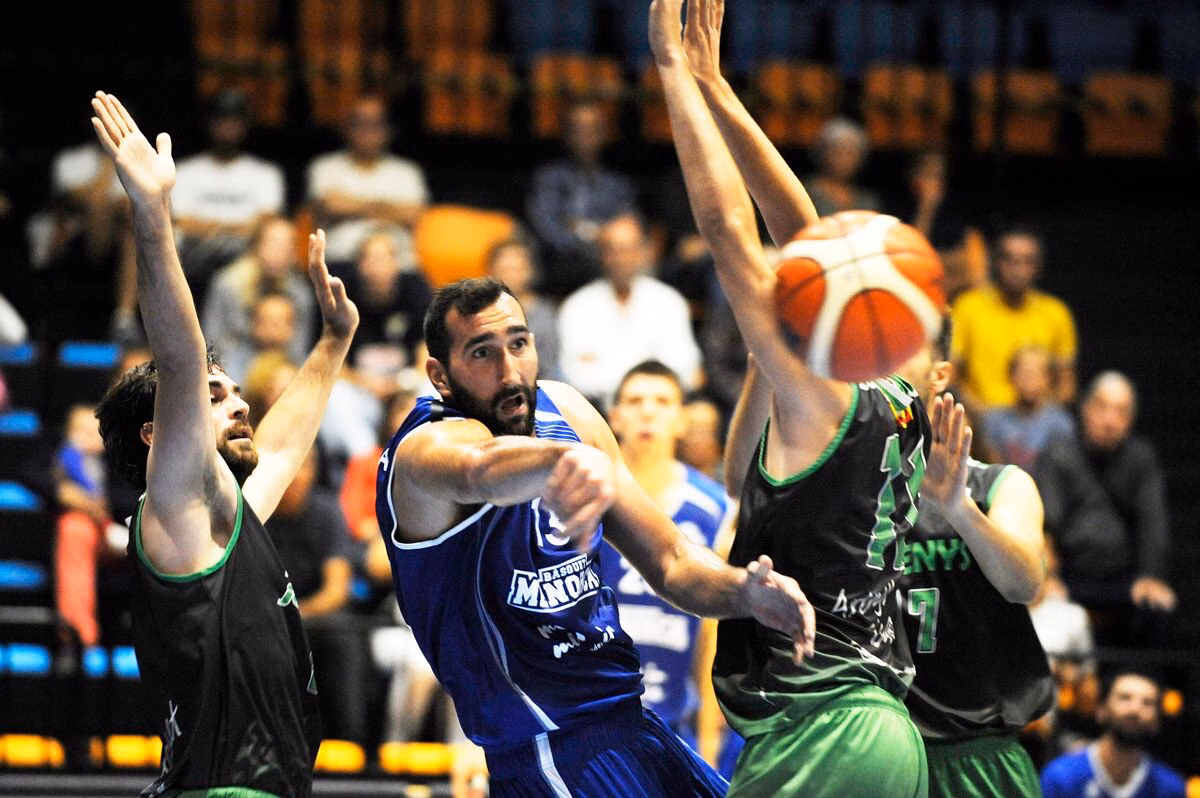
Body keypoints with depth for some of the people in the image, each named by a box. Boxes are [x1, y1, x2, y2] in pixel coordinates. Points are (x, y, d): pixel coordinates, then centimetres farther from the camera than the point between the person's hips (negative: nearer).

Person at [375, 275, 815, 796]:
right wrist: (566, 459, -67)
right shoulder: (428, 446, -17)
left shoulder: (564, 411, 8)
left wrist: (743, 592, -9)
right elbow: (481, 470, -44)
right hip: (550, 756, -8)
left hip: (632, 728, 8)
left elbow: (671, 563, 13)